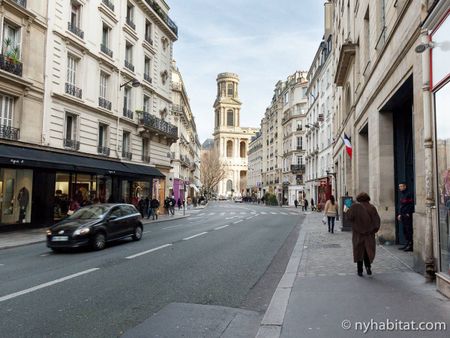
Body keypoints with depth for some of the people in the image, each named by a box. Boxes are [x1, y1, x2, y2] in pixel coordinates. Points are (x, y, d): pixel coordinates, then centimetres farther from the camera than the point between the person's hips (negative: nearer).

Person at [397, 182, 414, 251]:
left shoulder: (409, 194, -10)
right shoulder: (401, 195, 17)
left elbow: (411, 204, -15)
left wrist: (408, 213, -15)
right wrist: (399, 214, 17)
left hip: (408, 215, -9)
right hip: (403, 215, 9)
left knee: (409, 230, -7)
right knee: (405, 230, 11)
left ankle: (410, 246, -3)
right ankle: (407, 244, 18)